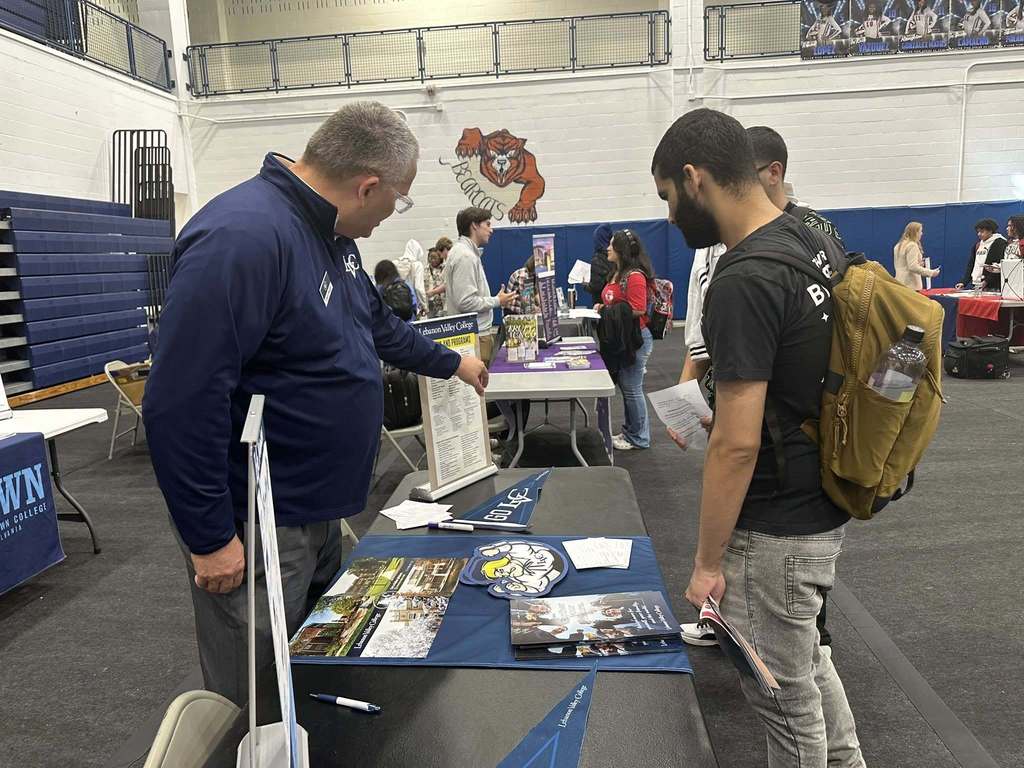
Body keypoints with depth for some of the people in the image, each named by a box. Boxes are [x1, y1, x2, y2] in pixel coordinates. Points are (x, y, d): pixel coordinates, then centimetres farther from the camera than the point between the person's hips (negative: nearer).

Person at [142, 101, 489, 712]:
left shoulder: (332, 233, 6)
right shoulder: (244, 236, -26)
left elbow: (377, 323, 23)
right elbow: (182, 403, -28)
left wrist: (452, 364, 32)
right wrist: (211, 538, -21)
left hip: (317, 512, 9)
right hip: (256, 530, -9)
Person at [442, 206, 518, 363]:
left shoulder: (469, 252, 17)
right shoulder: (465, 256, -16)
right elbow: (466, 302, -22)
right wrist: (497, 301, -11)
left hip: (479, 332, 10)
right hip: (475, 336, -10)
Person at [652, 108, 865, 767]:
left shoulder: (744, 283, -26)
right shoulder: (819, 245, 4)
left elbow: (736, 445, -25)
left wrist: (707, 561, -16)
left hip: (776, 530, -10)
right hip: (825, 507, 10)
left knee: (783, 692, 13)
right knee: (807, 660, 29)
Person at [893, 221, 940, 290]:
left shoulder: (898, 246, 15)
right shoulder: (912, 245, -11)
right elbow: (913, 267, -19)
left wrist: (918, 263, 21)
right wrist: (930, 272, -15)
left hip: (900, 283, 9)